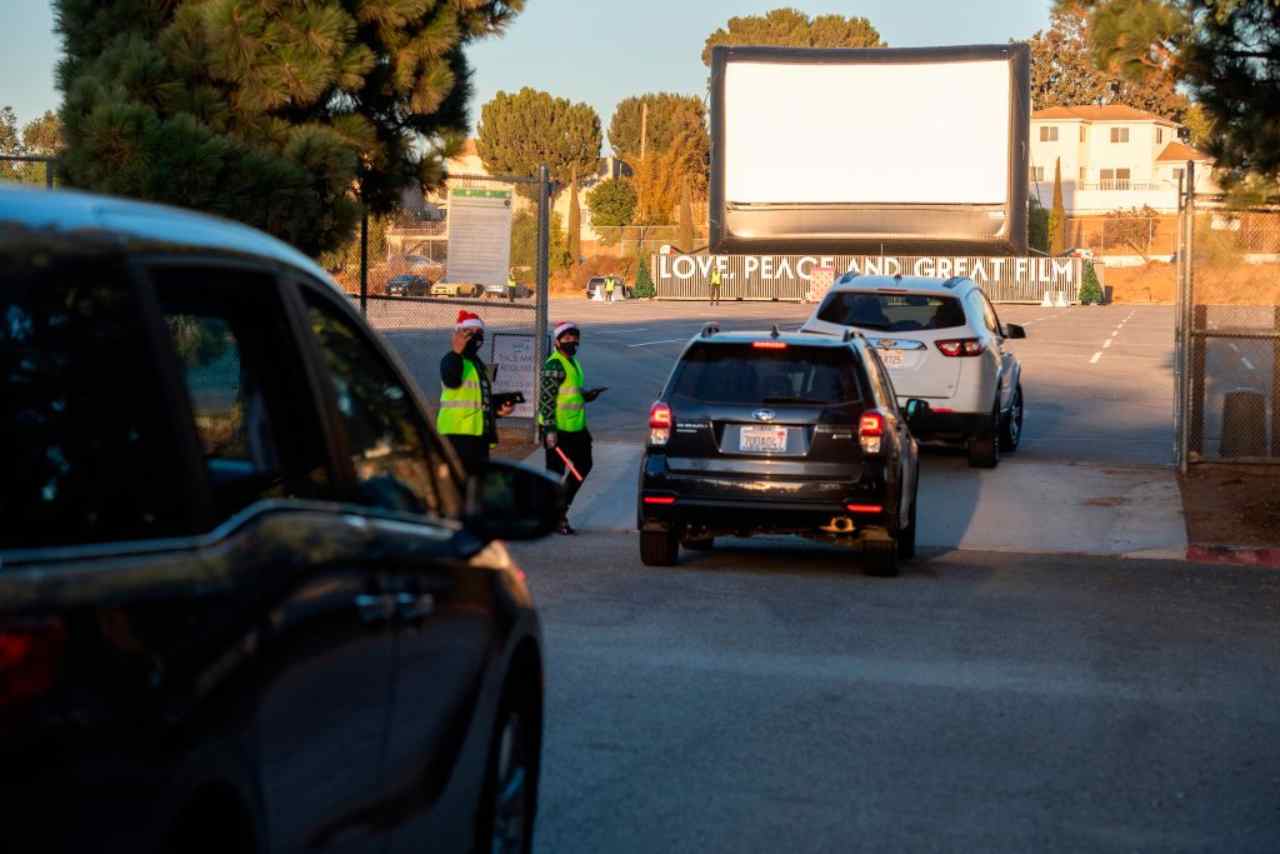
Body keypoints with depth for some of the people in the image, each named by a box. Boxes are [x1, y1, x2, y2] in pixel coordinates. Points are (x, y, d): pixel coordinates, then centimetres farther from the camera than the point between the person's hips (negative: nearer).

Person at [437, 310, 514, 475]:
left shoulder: (479, 364, 23)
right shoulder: (452, 360, -6)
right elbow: (451, 380, -30)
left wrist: (497, 411, 13)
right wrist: (456, 352, -43)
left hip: (480, 433, 9)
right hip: (458, 432, -9)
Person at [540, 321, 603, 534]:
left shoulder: (572, 362, 16)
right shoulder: (554, 365, -14)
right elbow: (547, 398, -20)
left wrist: (588, 395, 7)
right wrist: (550, 430, -24)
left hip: (575, 428, 10)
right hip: (557, 429, -10)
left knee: (583, 466, 17)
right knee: (555, 473, -1)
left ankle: (560, 507, 27)